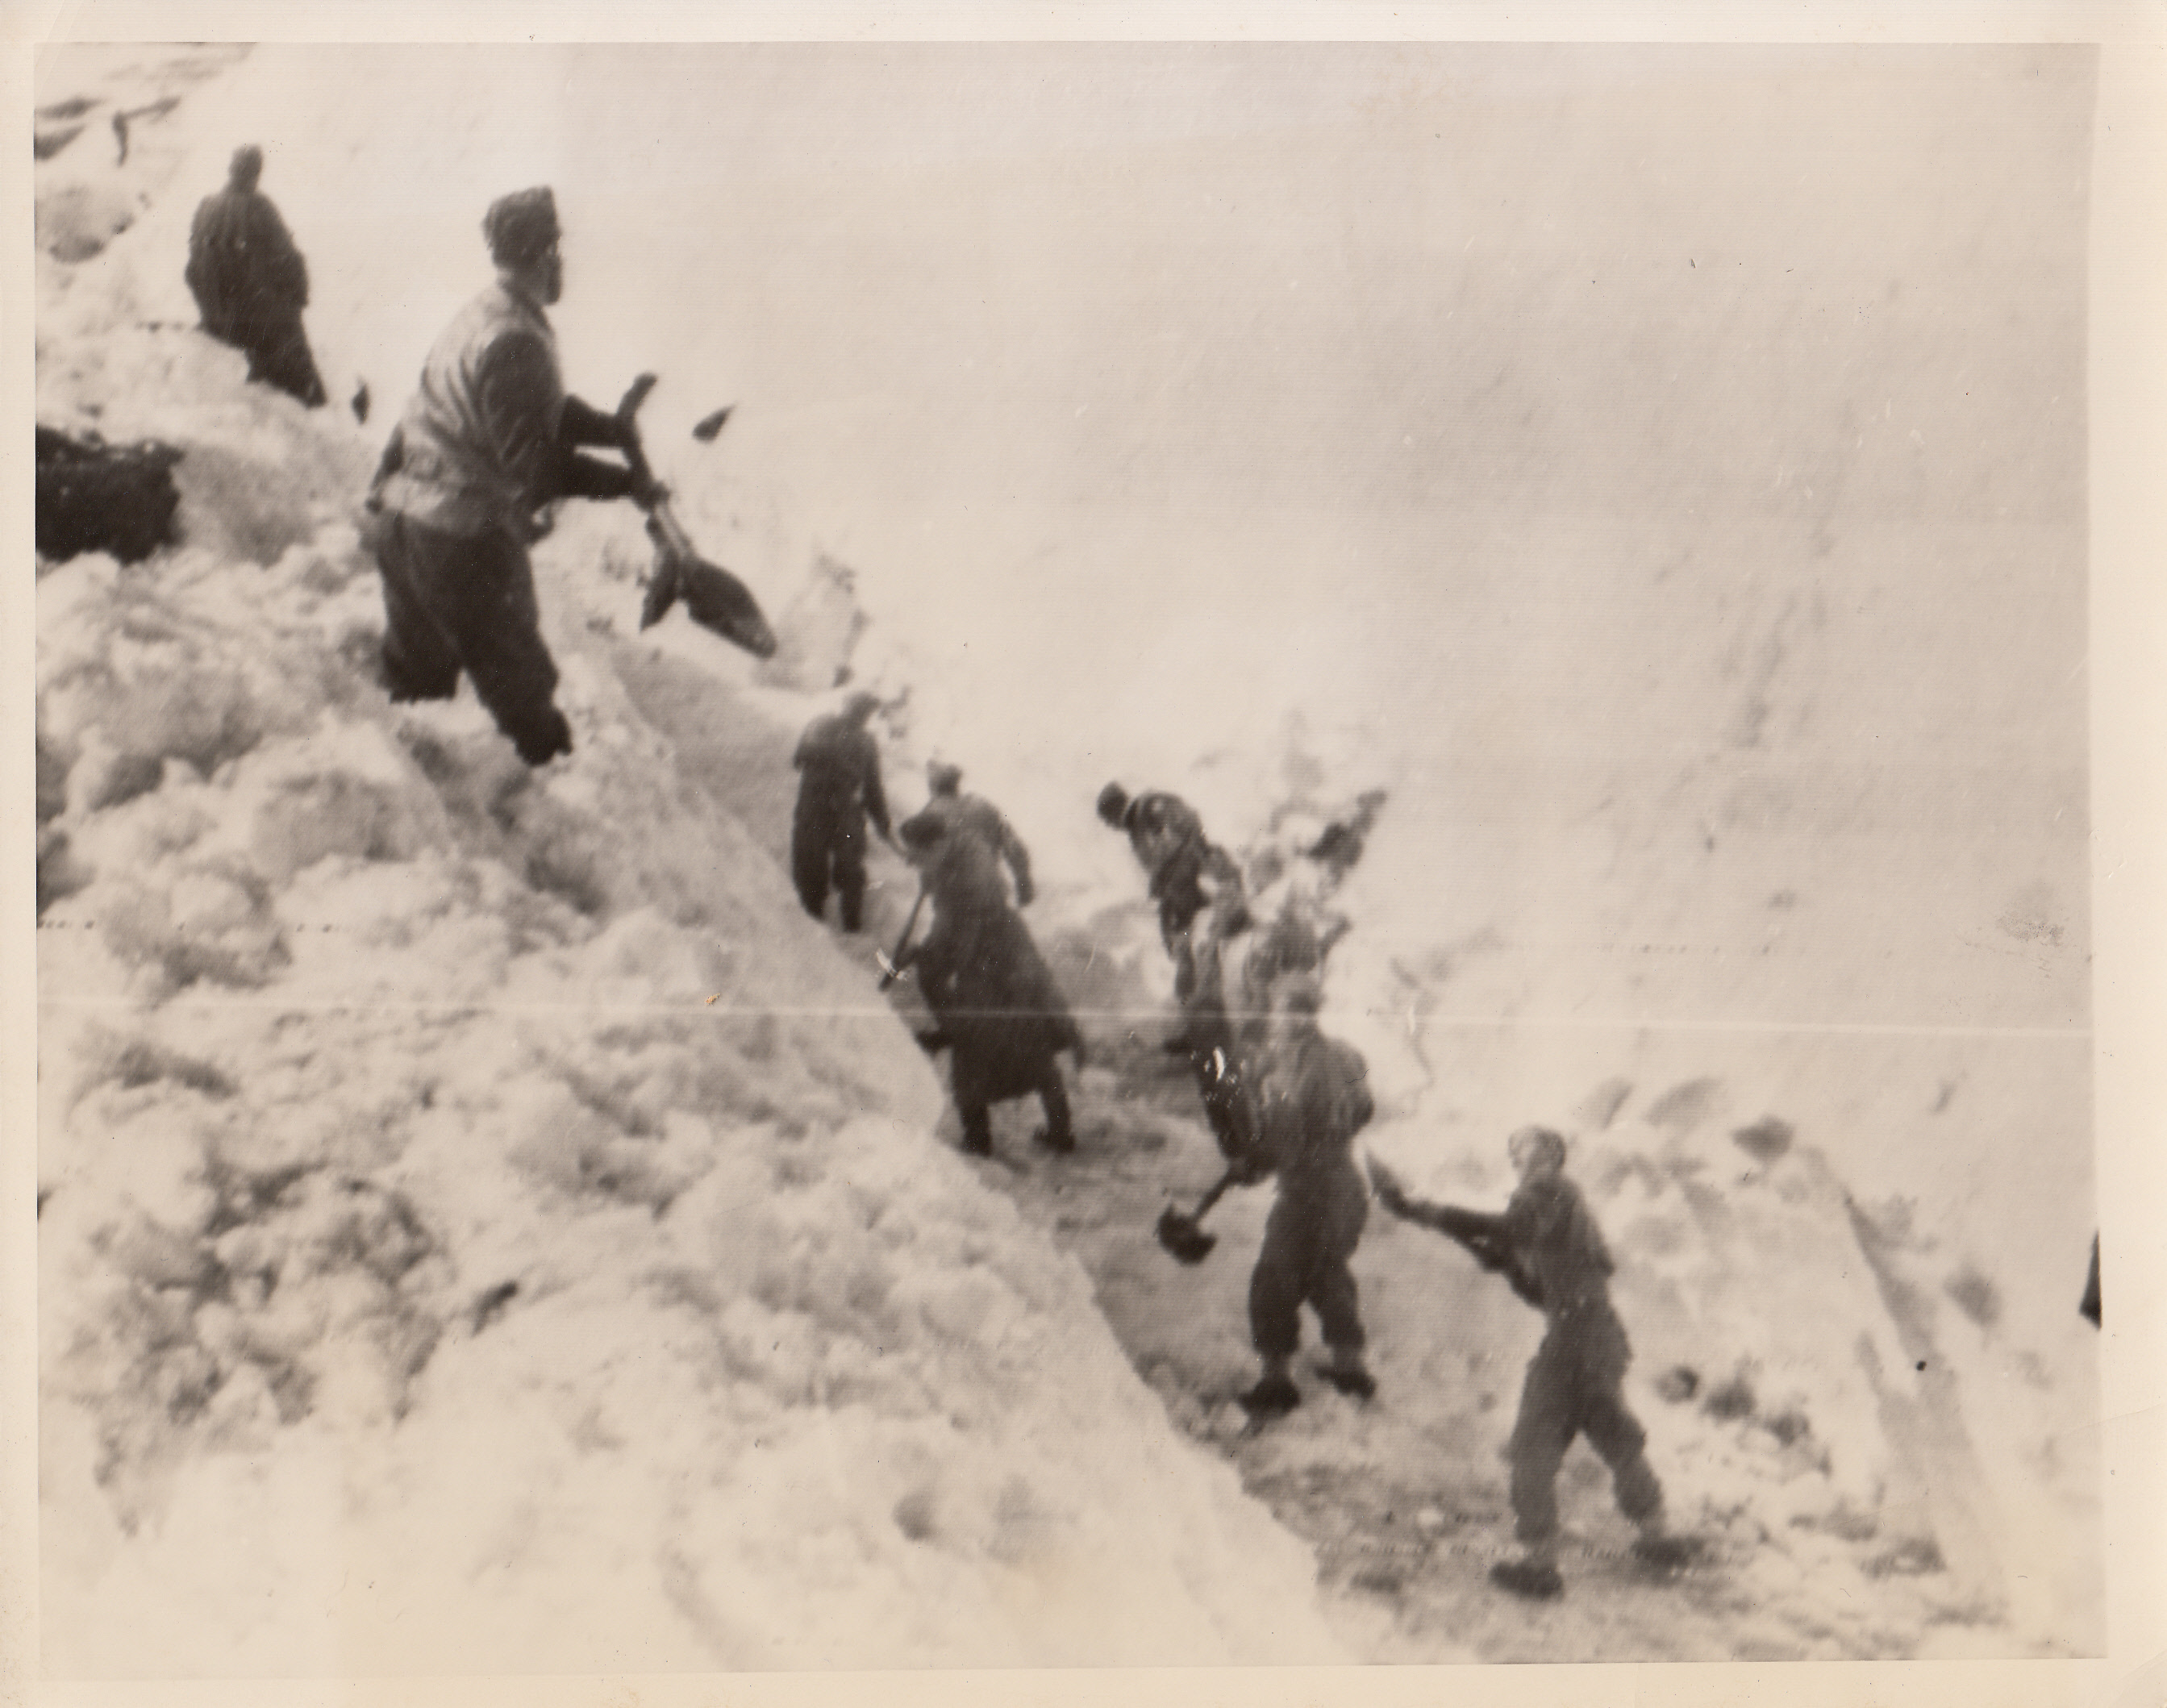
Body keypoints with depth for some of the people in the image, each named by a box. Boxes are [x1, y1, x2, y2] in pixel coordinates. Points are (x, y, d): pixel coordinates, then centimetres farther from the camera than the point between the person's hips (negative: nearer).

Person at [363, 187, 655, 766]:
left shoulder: (479, 316, 9)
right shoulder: (515, 343, -23)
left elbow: (540, 412, 17)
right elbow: (534, 461, -25)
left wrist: (613, 428, 6)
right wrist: (626, 483, -18)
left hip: (399, 516, 9)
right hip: (463, 538, -9)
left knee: (416, 675, 26)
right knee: (518, 678, 10)